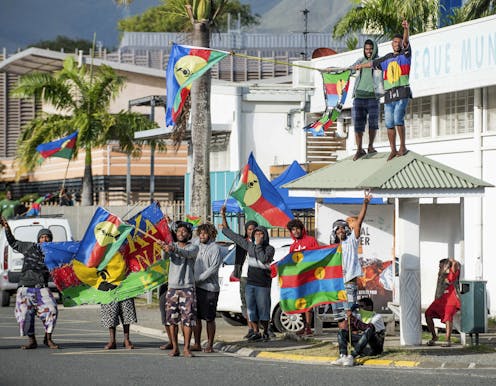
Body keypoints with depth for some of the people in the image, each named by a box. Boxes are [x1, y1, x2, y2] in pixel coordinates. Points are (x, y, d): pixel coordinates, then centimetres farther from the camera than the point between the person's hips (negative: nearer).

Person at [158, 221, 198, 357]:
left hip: (188, 287, -2)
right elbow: (166, 256, -13)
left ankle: (186, 348, -4)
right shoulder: (172, 245, 10)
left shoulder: (193, 247, 3)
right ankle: (175, 347, 7)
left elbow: (187, 253, -21)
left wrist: (173, 249, -41)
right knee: (171, 319, 1)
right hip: (172, 287, 2)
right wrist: (164, 248, -38)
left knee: (188, 318, -7)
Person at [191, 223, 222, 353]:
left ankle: (209, 345, 5)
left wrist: (198, 279, -16)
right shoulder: (197, 247, 15)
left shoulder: (215, 248, -5)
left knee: (209, 318, -1)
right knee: (196, 317, 6)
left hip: (209, 287, -6)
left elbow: (213, 268, -14)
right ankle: (197, 344, 13)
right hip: (196, 287, 6)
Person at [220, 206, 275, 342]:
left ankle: (266, 332, 13)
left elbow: (264, 259, -25)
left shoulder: (269, 249, -5)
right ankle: (256, 332, 14)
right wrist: (223, 216, 14)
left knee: (263, 308, 0)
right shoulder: (249, 245, 8)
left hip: (263, 284, -5)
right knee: (251, 308, 6)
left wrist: (259, 245, -18)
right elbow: (233, 236, 13)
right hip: (250, 283, 5)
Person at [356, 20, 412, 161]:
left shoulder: (405, 54, 6)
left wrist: (406, 29, -32)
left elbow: (406, 41, -13)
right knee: (389, 124, 2)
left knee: (398, 119, -20)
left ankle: (403, 146, -9)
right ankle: (393, 149, 11)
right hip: (389, 95, 5)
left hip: (402, 93, -5)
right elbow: (373, 63, 35)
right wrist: (361, 66, 49)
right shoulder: (387, 58, 19)